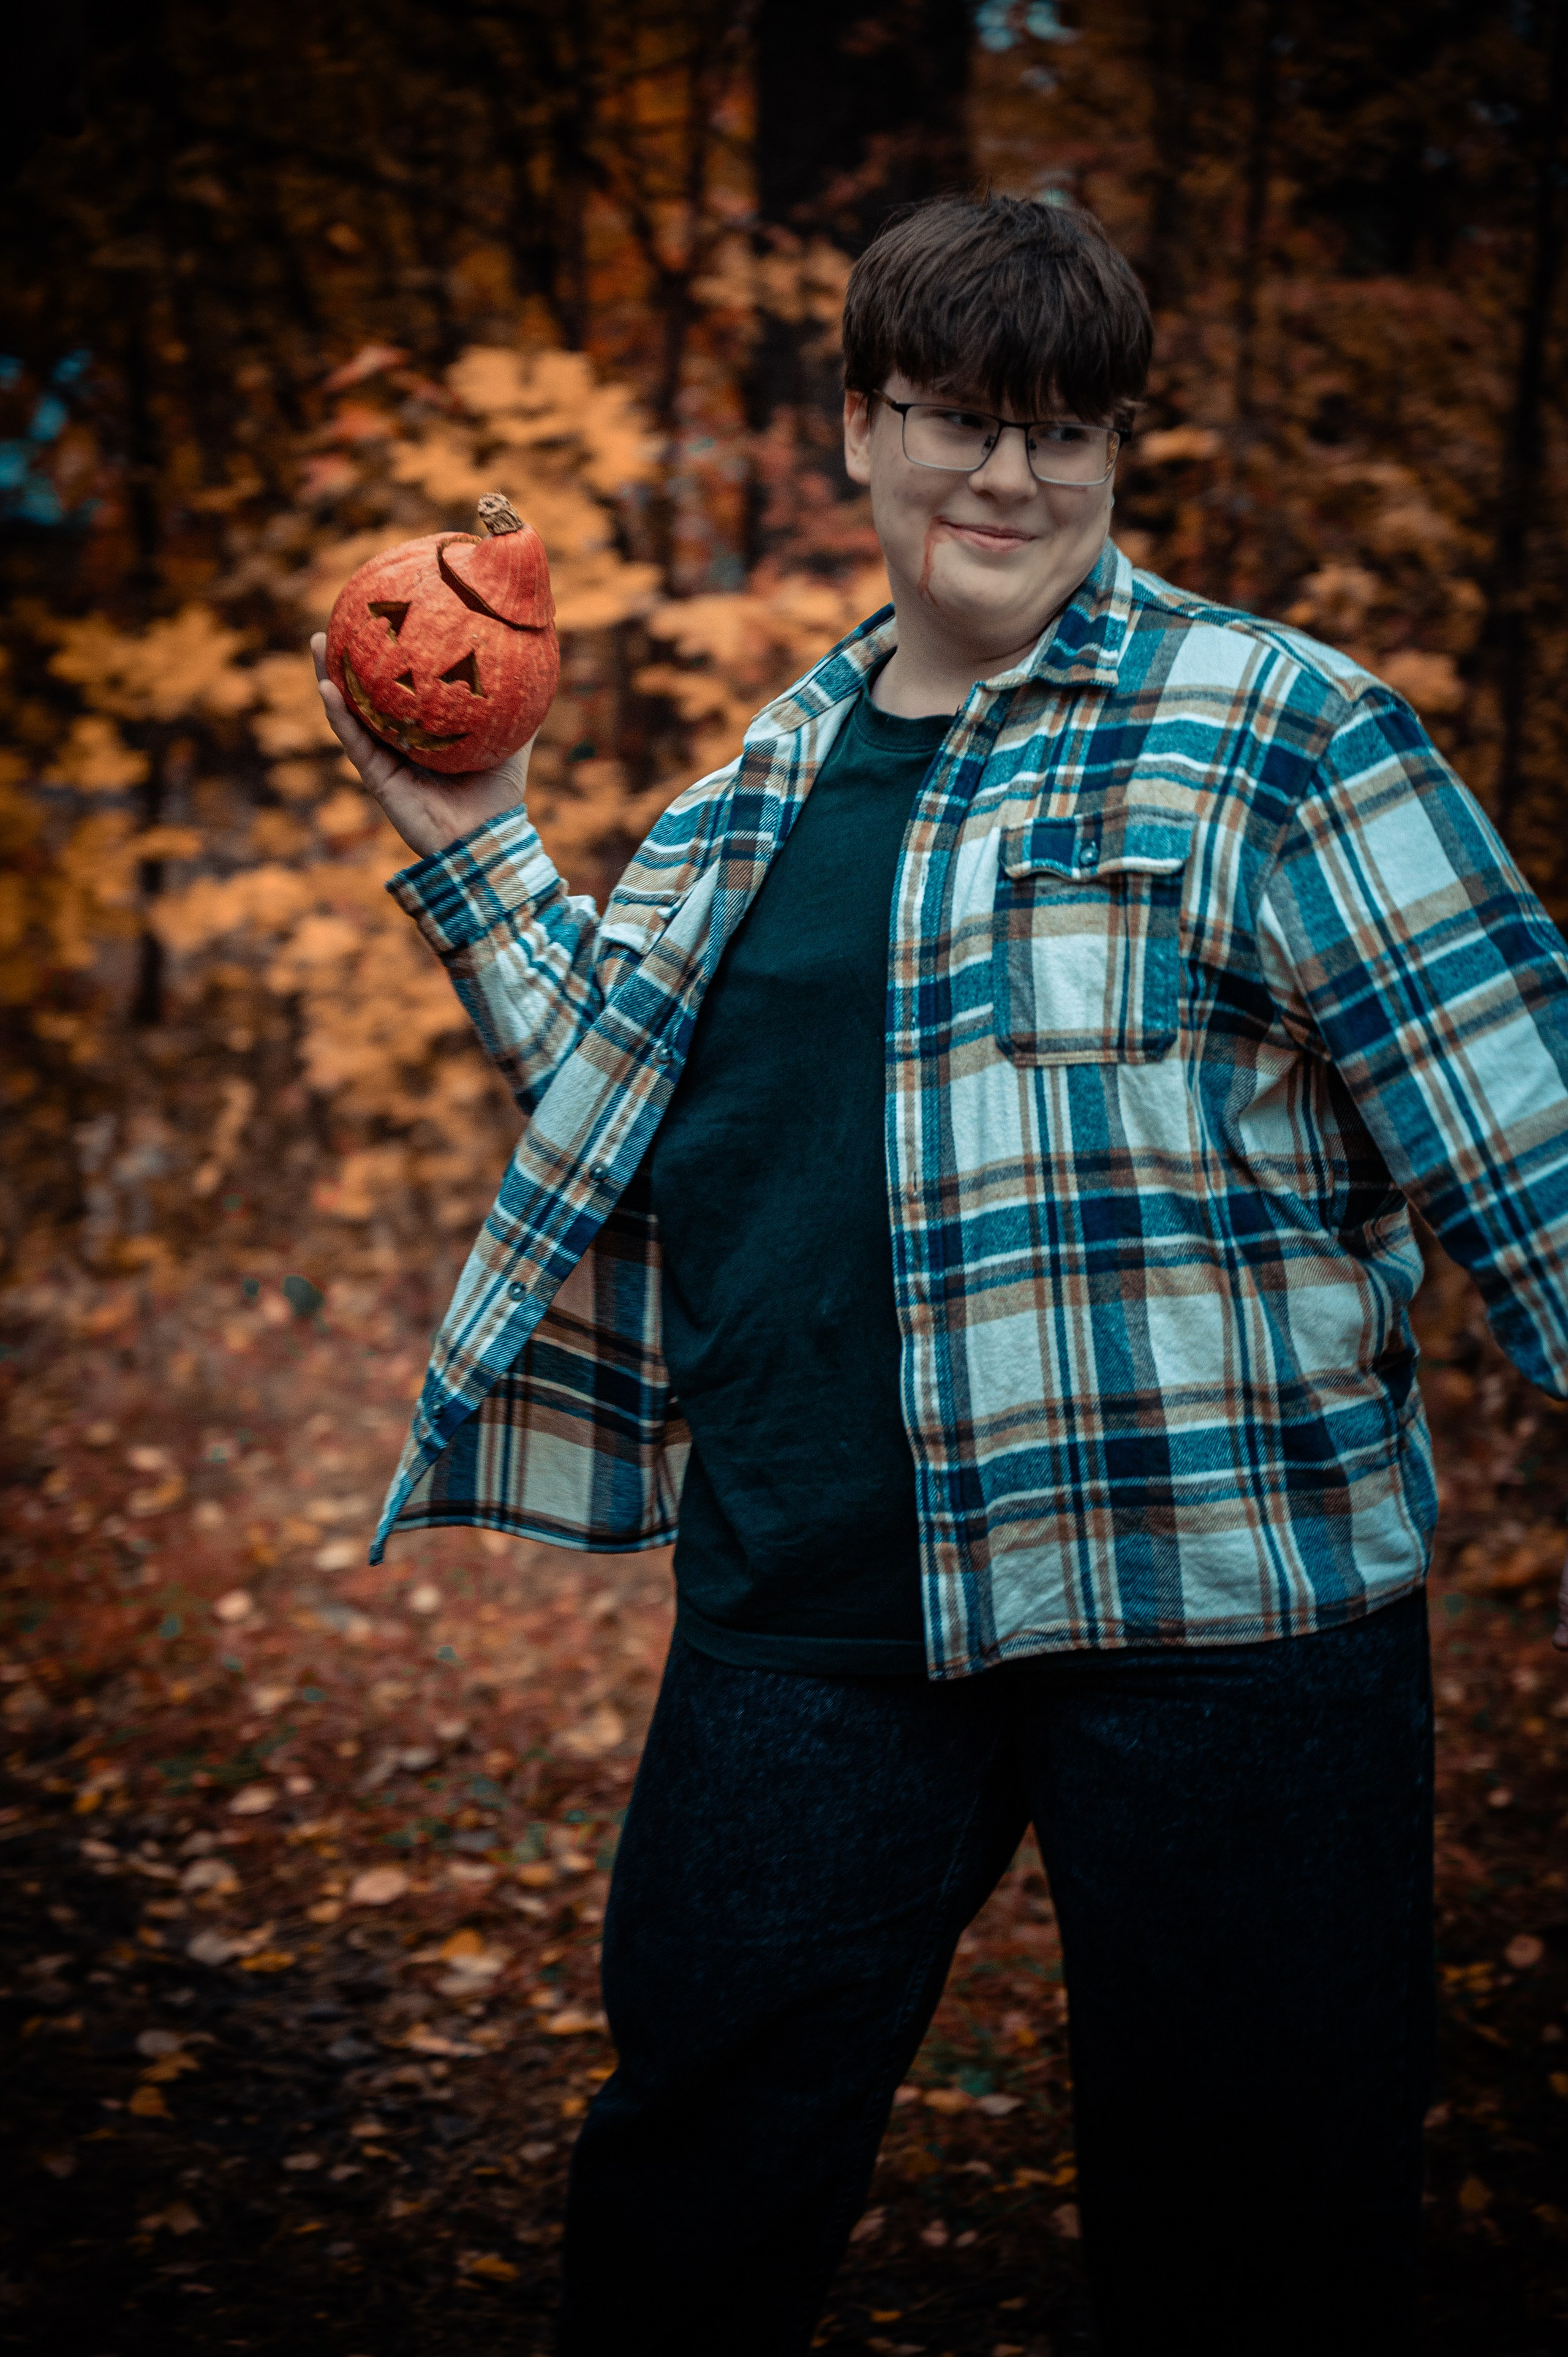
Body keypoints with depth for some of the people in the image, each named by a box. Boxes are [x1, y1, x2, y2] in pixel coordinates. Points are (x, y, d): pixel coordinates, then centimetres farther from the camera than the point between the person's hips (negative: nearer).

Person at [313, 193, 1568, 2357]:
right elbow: (627, 1091, 22)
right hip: (808, 1610, 5)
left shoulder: (1274, 732, -5)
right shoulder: (785, 766, 13)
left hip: (1211, 1608, -4)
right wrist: (469, 848, 15)